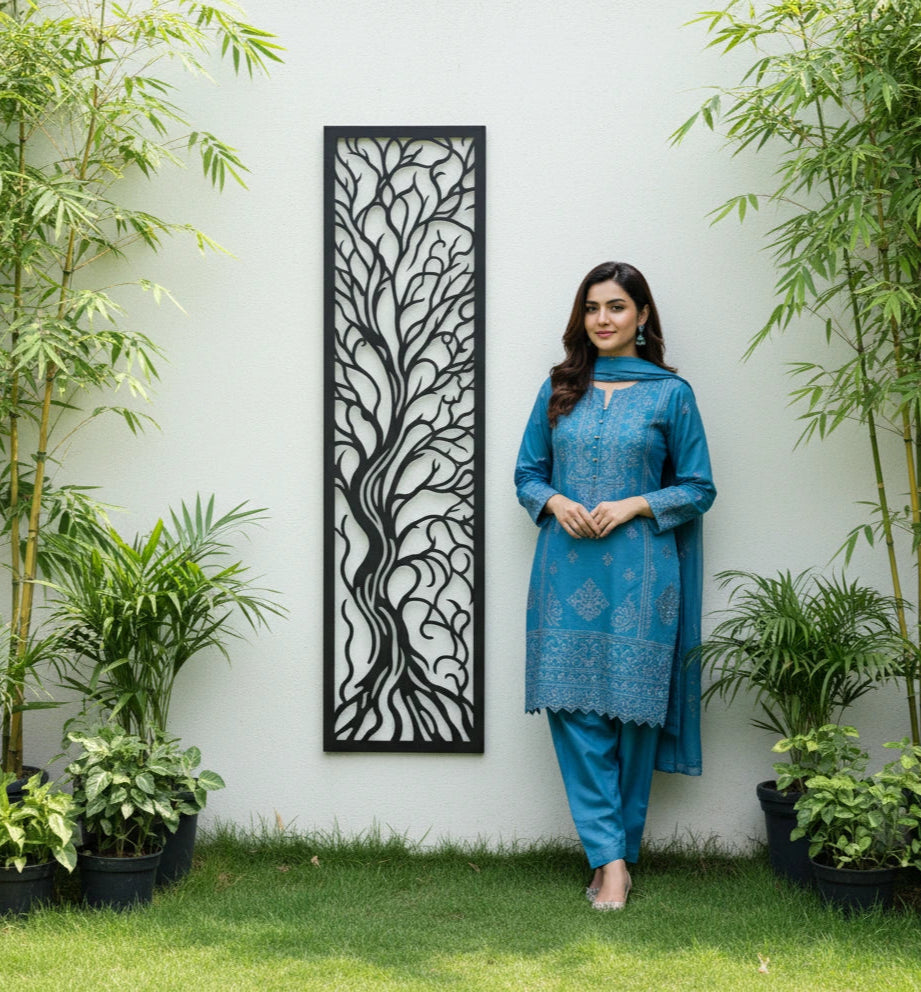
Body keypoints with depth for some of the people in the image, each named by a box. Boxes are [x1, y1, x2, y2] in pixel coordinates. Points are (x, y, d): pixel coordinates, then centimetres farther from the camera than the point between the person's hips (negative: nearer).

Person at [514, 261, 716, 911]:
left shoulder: (670, 393, 3)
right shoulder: (559, 389, 11)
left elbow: (698, 488, 4)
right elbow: (528, 472, 16)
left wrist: (634, 504, -10)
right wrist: (555, 502, -5)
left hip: (639, 573, -2)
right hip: (567, 570, 2)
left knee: (633, 708, 0)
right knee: (575, 708, -4)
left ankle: (617, 852, 13)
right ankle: (610, 857, 0)